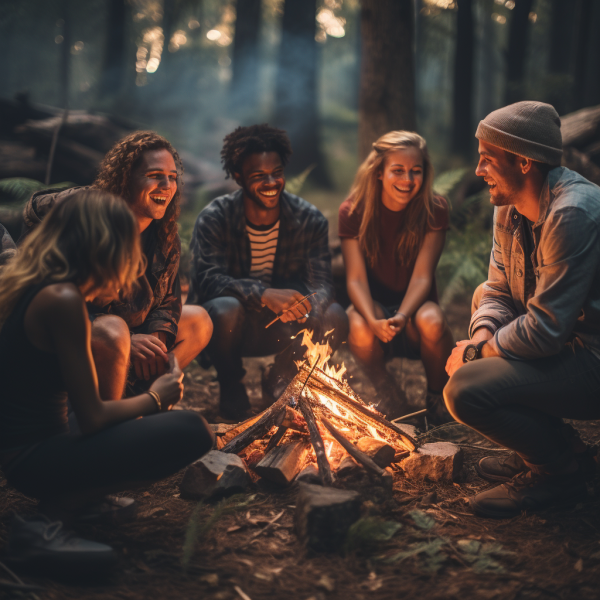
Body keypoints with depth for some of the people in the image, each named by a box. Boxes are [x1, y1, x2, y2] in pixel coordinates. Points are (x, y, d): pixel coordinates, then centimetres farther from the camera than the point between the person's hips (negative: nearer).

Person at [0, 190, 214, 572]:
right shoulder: (63, 300, -20)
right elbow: (92, 418, -18)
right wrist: (154, 398, -2)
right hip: (35, 460, -10)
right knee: (192, 431, -19)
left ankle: (80, 499, 9)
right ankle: (46, 523, -12)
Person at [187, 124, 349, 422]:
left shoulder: (310, 220, -7)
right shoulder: (214, 219, -14)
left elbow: (322, 284, -14)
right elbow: (208, 280, -26)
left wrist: (305, 308, -39)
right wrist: (265, 294, -44)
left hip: (283, 325, 3)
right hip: (233, 326, -2)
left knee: (335, 319, -25)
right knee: (225, 310, -37)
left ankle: (280, 378, 6)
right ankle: (230, 385, -2)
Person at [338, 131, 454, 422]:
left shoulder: (434, 210, -8)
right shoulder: (353, 212, -8)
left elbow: (422, 277, -15)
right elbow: (355, 279, -15)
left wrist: (402, 316, -36)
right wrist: (373, 320, -36)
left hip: (414, 307, 0)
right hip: (373, 305, 0)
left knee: (432, 321, -35)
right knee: (359, 327, -35)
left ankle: (437, 395, -2)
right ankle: (389, 394, -2)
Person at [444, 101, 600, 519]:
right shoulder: (509, 208, 6)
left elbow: (545, 331, -26)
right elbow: (499, 291, 12)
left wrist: (478, 352, -12)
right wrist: (482, 336, -9)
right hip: (564, 342, 10)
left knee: (466, 389, -22)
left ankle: (561, 469, 2)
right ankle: (558, 449, 19)